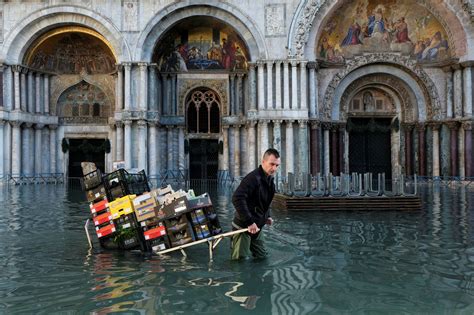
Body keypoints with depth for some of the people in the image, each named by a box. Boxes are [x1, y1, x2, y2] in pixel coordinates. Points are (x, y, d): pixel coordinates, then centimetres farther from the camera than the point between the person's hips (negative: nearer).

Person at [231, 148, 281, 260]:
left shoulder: (270, 180, 7)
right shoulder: (253, 178, -23)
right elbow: (237, 199, -33)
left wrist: (267, 216, 11)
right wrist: (249, 222, -31)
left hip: (257, 226, 9)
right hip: (243, 226, -8)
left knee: (261, 256, 18)